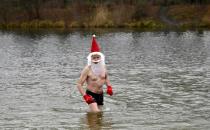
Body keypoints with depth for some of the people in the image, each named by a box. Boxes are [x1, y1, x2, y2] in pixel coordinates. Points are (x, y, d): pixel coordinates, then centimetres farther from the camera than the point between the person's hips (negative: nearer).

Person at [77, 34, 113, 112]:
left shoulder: (103, 67, 3)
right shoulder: (87, 69, -15)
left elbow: (106, 77, 24)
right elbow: (79, 84, -12)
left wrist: (109, 87, 7)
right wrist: (85, 96, -21)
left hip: (100, 94, 6)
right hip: (91, 94, -6)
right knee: (95, 112, -21)